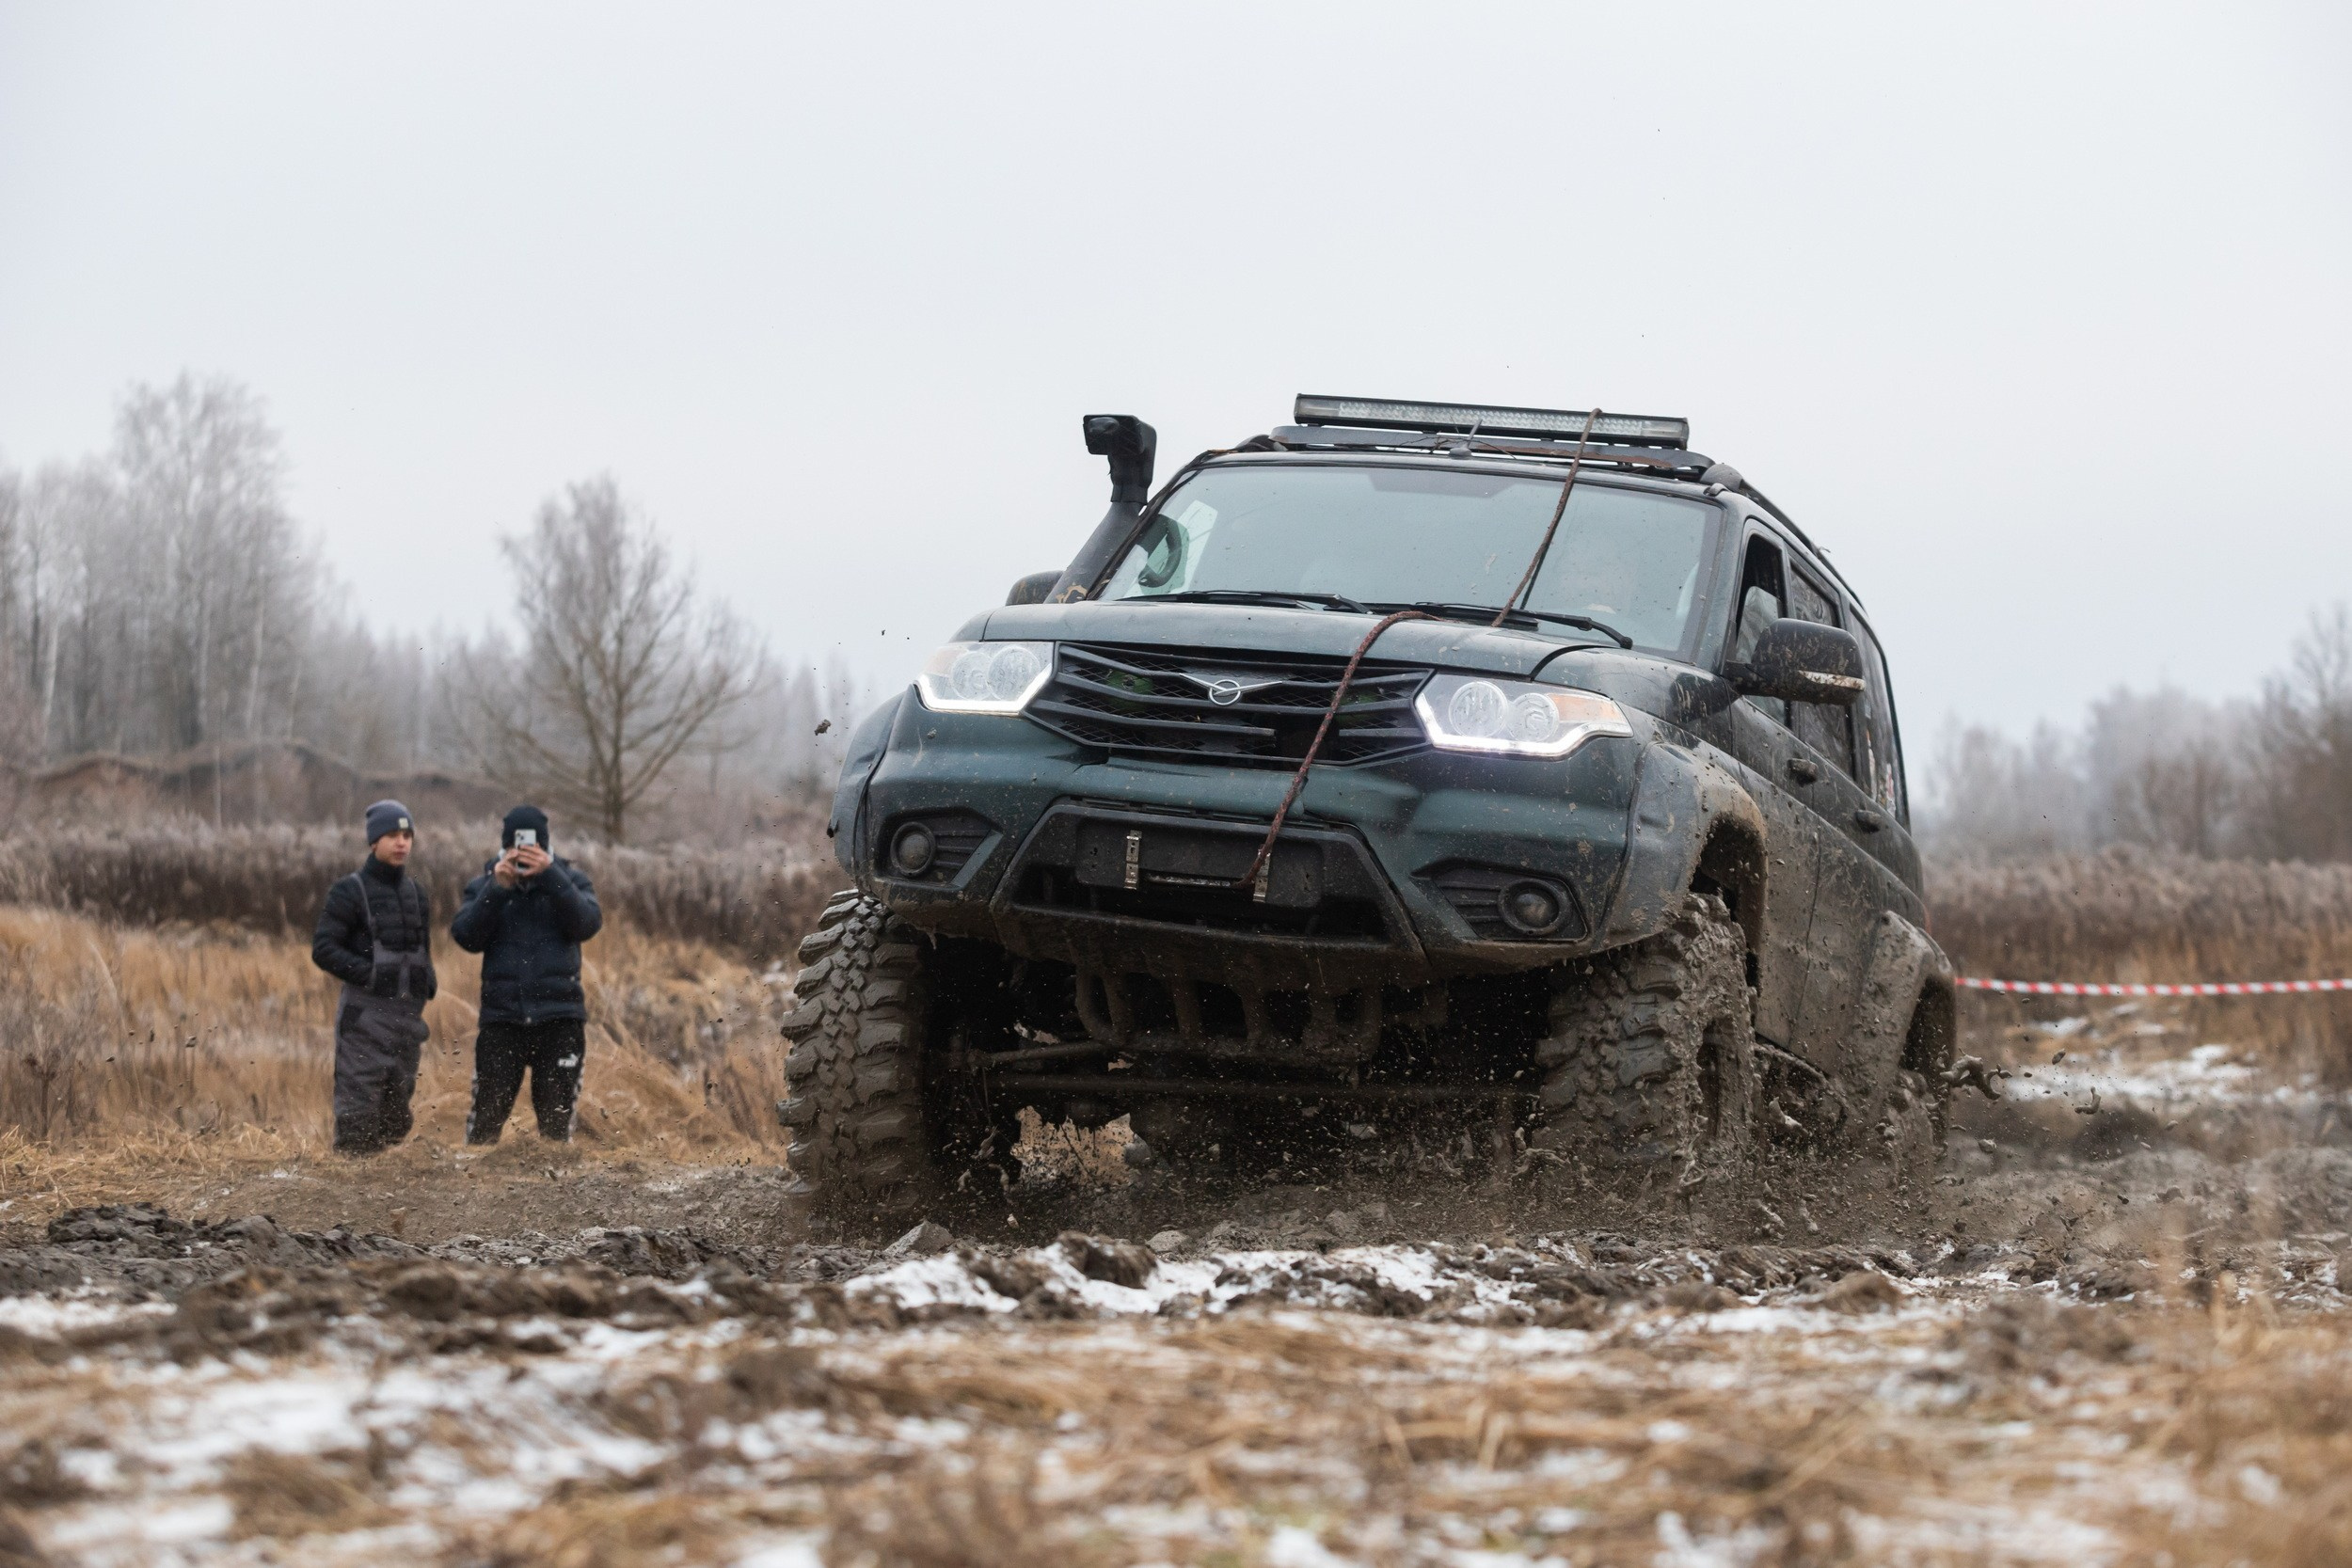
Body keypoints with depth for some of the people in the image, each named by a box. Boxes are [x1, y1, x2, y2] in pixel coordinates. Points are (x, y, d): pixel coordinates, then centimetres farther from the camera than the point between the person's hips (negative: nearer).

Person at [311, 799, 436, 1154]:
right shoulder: (350, 892, -5)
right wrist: (370, 974, -18)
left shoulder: (418, 893, 15)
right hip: (365, 1015, -6)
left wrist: (427, 987, 8)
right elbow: (322, 949, -11)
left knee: (396, 1118, 9)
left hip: (408, 1015, 6)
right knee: (358, 1112, -8)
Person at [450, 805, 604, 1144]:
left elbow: (588, 923, -12)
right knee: (488, 1109, -3)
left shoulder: (570, 879, 6)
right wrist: (497, 888, -19)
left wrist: (550, 876, -22)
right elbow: (466, 936, -7)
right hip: (502, 1017, 0)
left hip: (559, 1017, 0)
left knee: (556, 1115, 5)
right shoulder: (484, 885, 7)